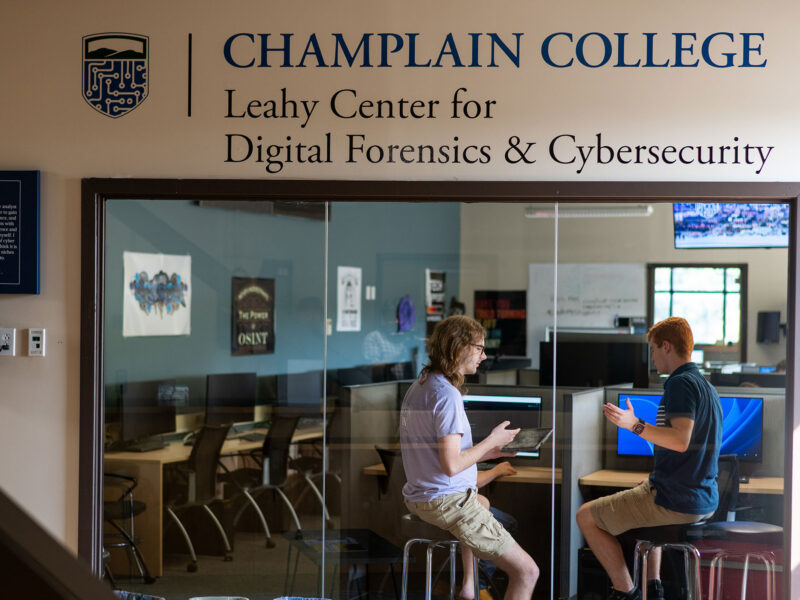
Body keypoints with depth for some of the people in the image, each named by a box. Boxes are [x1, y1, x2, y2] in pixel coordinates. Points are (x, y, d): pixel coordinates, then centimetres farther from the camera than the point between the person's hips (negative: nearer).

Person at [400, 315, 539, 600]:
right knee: (527, 572, -8)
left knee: (481, 502, 42)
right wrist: (492, 441, -10)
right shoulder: (447, 394, -19)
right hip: (448, 502, -10)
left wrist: (485, 453, 12)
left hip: (418, 499, 10)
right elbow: (451, 465, -24)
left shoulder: (417, 388, 9)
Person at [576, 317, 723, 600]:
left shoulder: (680, 383, -16)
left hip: (675, 502, -10)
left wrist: (635, 425, -31)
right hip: (706, 501, 10)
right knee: (644, 498, 40)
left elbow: (681, 440, -30)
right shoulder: (707, 387, 15)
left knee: (586, 516, 3)